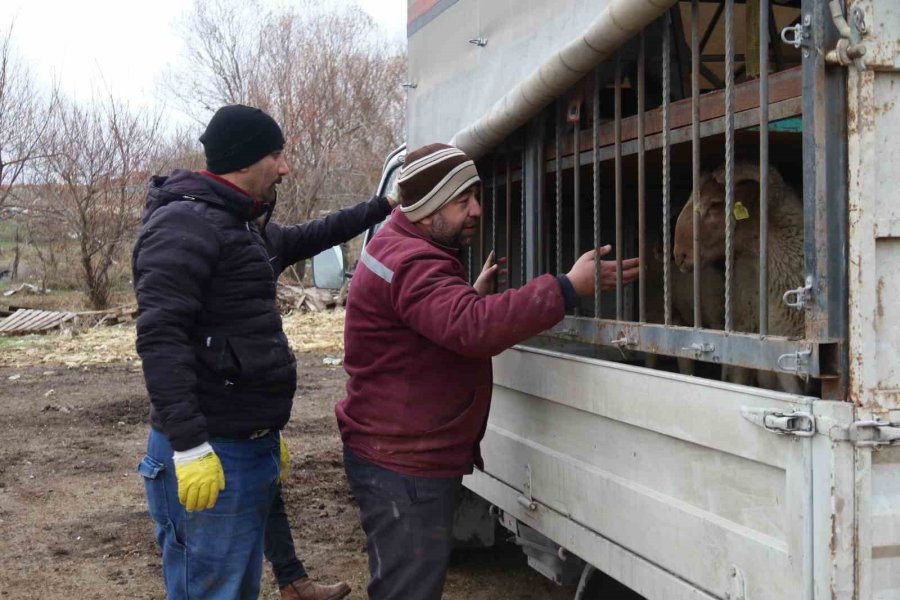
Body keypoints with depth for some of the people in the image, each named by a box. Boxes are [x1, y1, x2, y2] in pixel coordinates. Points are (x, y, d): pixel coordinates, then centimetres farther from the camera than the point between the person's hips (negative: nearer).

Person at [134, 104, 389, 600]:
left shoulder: (245, 226, 16)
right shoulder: (185, 224, -15)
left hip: (251, 444, 10)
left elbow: (305, 239, 37)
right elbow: (160, 337, -24)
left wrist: (383, 207, 38)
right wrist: (189, 445, -29)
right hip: (210, 453, -10)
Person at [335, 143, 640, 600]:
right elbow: (474, 328, -39)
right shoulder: (411, 264, -22)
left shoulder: (403, 251, 15)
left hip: (410, 458, 11)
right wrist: (569, 287, -37)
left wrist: (473, 295, 13)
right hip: (402, 466, -11)